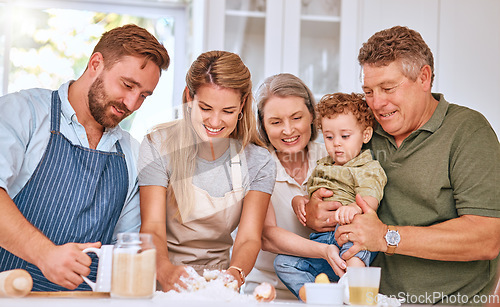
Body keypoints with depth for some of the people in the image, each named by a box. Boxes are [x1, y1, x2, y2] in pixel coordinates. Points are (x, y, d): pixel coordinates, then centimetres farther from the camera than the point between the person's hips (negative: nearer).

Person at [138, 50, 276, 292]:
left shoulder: (258, 163, -2)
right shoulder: (158, 147, -8)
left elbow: (249, 237, -9)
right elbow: (152, 226, -14)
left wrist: (235, 273, -31)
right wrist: (164, 269, -35)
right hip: (161, 280, -1)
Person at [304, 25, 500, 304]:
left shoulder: (467, 129, -5)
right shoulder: (367, 135, 10)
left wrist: (388, 237, -20)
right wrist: (313, 212, -6)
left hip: (453, 301, -2)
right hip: (375, 299, 3)